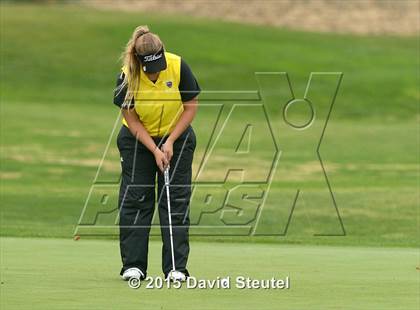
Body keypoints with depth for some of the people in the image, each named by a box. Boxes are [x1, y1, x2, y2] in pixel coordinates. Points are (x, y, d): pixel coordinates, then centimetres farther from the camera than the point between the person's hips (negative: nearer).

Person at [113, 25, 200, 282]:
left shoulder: (178, 67, -23)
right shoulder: (127, 77, -23)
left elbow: (191, 107, -11)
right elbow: (131, 119, -13)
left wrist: (170, 142, -15)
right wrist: (155, 150, -18)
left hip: (177, 136, 0)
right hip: (137, 139, 0)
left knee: (176, 200, -4)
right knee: (135, 199, -3)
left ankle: (176, 267, -4)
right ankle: (133, 266, 1)